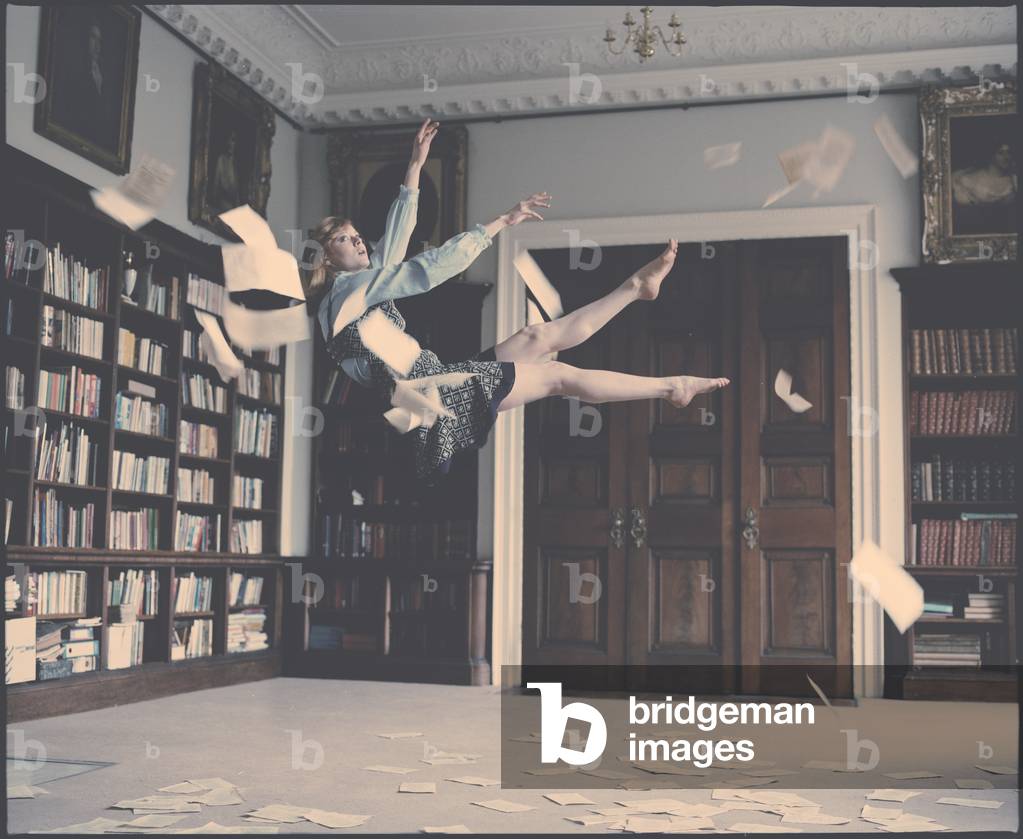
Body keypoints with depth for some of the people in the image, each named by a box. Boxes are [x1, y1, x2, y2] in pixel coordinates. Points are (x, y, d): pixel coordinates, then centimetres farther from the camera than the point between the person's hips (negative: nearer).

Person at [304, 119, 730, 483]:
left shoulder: (357, 284, 16)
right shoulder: (348, 286, -13)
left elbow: (396, 236, 23)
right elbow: (428, 268, -19)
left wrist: (415, 164, 24)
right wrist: (500, 222, -17)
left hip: (434, 382, 10)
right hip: (430, 394, -10)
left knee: (538, 336, 10)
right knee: (559, 375, -4)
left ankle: (638, 285, 21)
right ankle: (671, 387, 7)